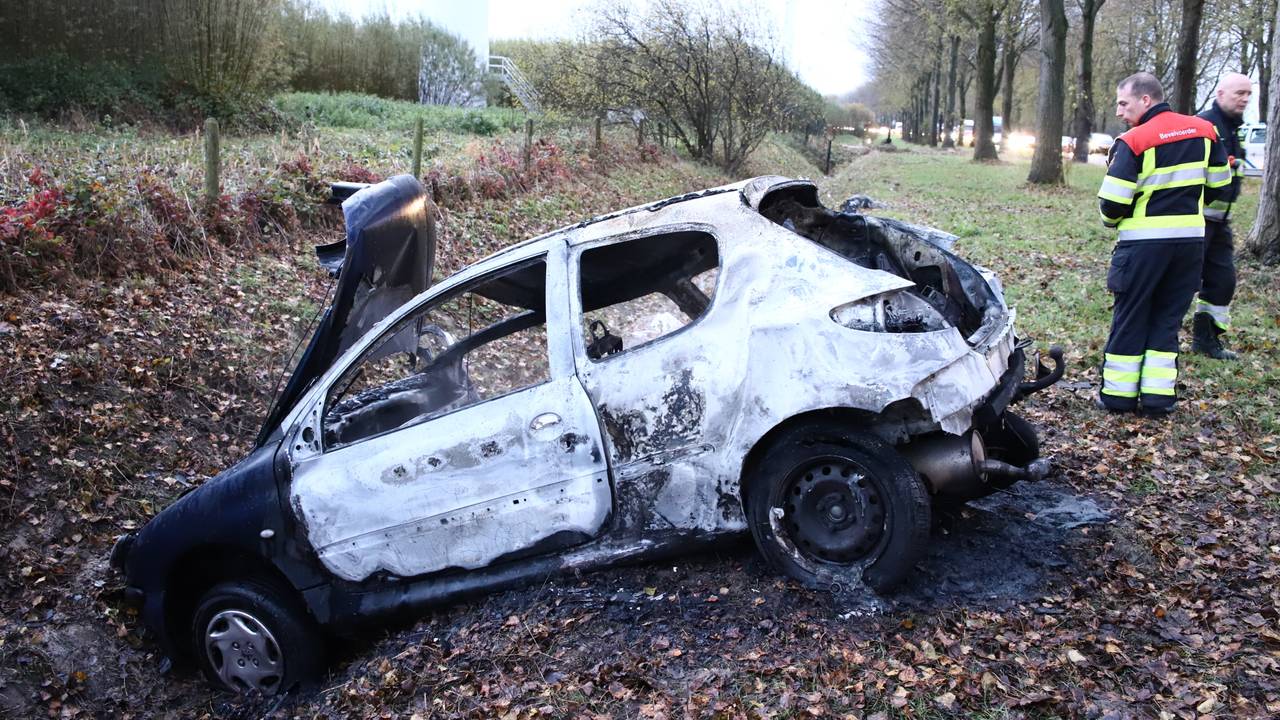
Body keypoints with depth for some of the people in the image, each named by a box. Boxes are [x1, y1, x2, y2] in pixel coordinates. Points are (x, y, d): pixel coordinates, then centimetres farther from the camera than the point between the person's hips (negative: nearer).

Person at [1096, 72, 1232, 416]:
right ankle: (1159, 396, 11)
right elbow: (1218, 183, 13)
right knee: (1168, 319, 12)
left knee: (1129, 319, 7)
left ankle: (1119, 394, 12)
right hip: (1191, 240, 5)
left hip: (1143, 242, -5)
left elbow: (1112, 202, -15)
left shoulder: (1133, 142, -13)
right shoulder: (1204, 130, 5)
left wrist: (1113, 220, 7)